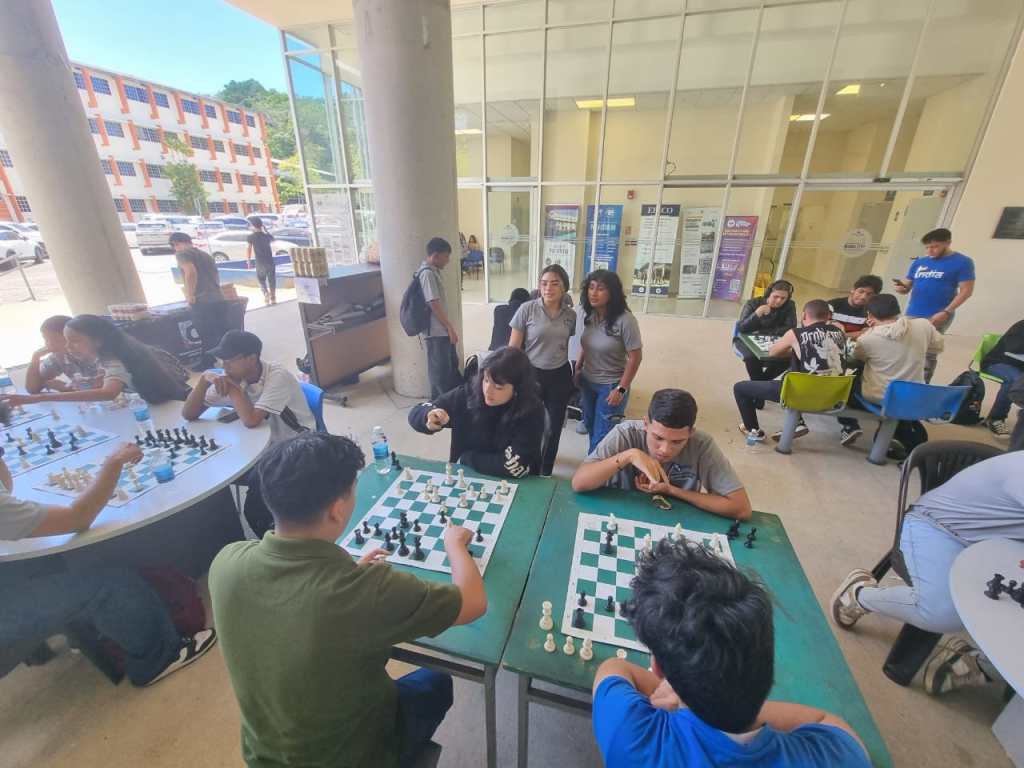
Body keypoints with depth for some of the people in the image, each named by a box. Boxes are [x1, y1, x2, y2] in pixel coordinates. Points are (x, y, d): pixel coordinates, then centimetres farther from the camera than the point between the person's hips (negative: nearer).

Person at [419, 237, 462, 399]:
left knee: (452, 364, 19)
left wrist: (449, 326, 19)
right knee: (440, 371, 1)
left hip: (442, 330, 10)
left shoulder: (433, 271, 12)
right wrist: (450, 328, -16)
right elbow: (434, 305, -21)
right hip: (436, 332, -10)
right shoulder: (427, 273, -18)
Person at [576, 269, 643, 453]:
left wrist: (621, 389, -17)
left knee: (603, 436, 4)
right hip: (587, 382, 6)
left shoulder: (625, 321, -22)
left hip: (611, 385, -6)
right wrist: (577, 369, 10)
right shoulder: (589, 315, -5)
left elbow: (635, 357, -17)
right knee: (590, 426, 21)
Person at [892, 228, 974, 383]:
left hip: (937, 317, -5)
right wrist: (900, 286, -11)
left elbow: (966, 290, -5)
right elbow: (907, 286, 15)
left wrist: (946, 312, -16)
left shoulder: (962, 262, -1)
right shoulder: (919, 262, 12)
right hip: (912, 315, 5)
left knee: (928, 354, -4)